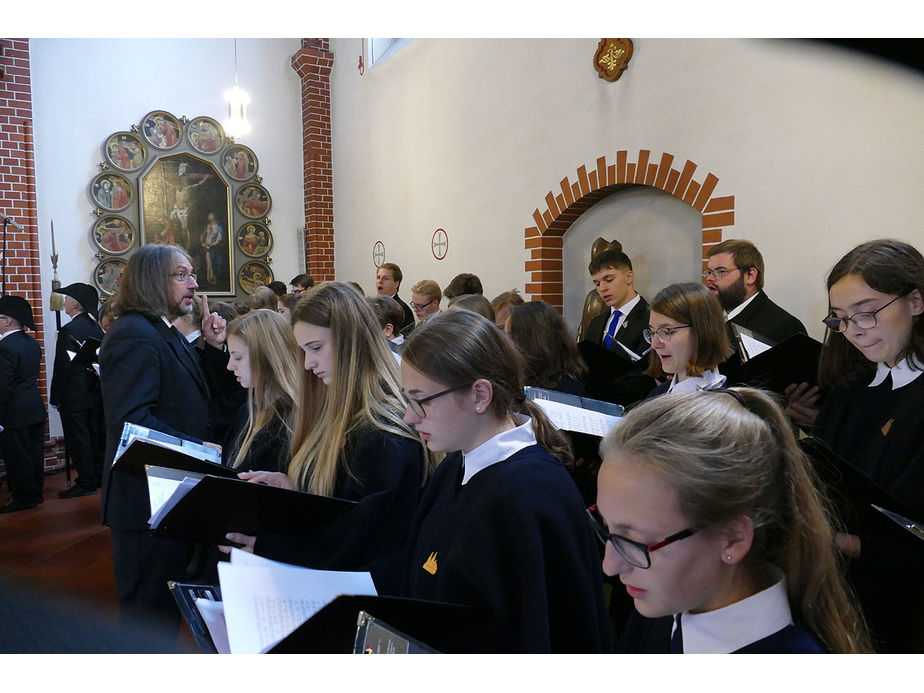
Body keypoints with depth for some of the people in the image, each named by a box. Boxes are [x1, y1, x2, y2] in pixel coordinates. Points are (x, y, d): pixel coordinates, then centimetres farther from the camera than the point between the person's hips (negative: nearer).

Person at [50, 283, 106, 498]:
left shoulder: (68, 331, -17)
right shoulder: (96, 327, 5)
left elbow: (63, 367, -17)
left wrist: (56, 398, -9)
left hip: (75, 396, -8)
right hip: (97, 392, 8)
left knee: (78, 439, 1)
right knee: (97, 436, 14)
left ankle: (86, 483, 6)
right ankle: (99, 477, 24)